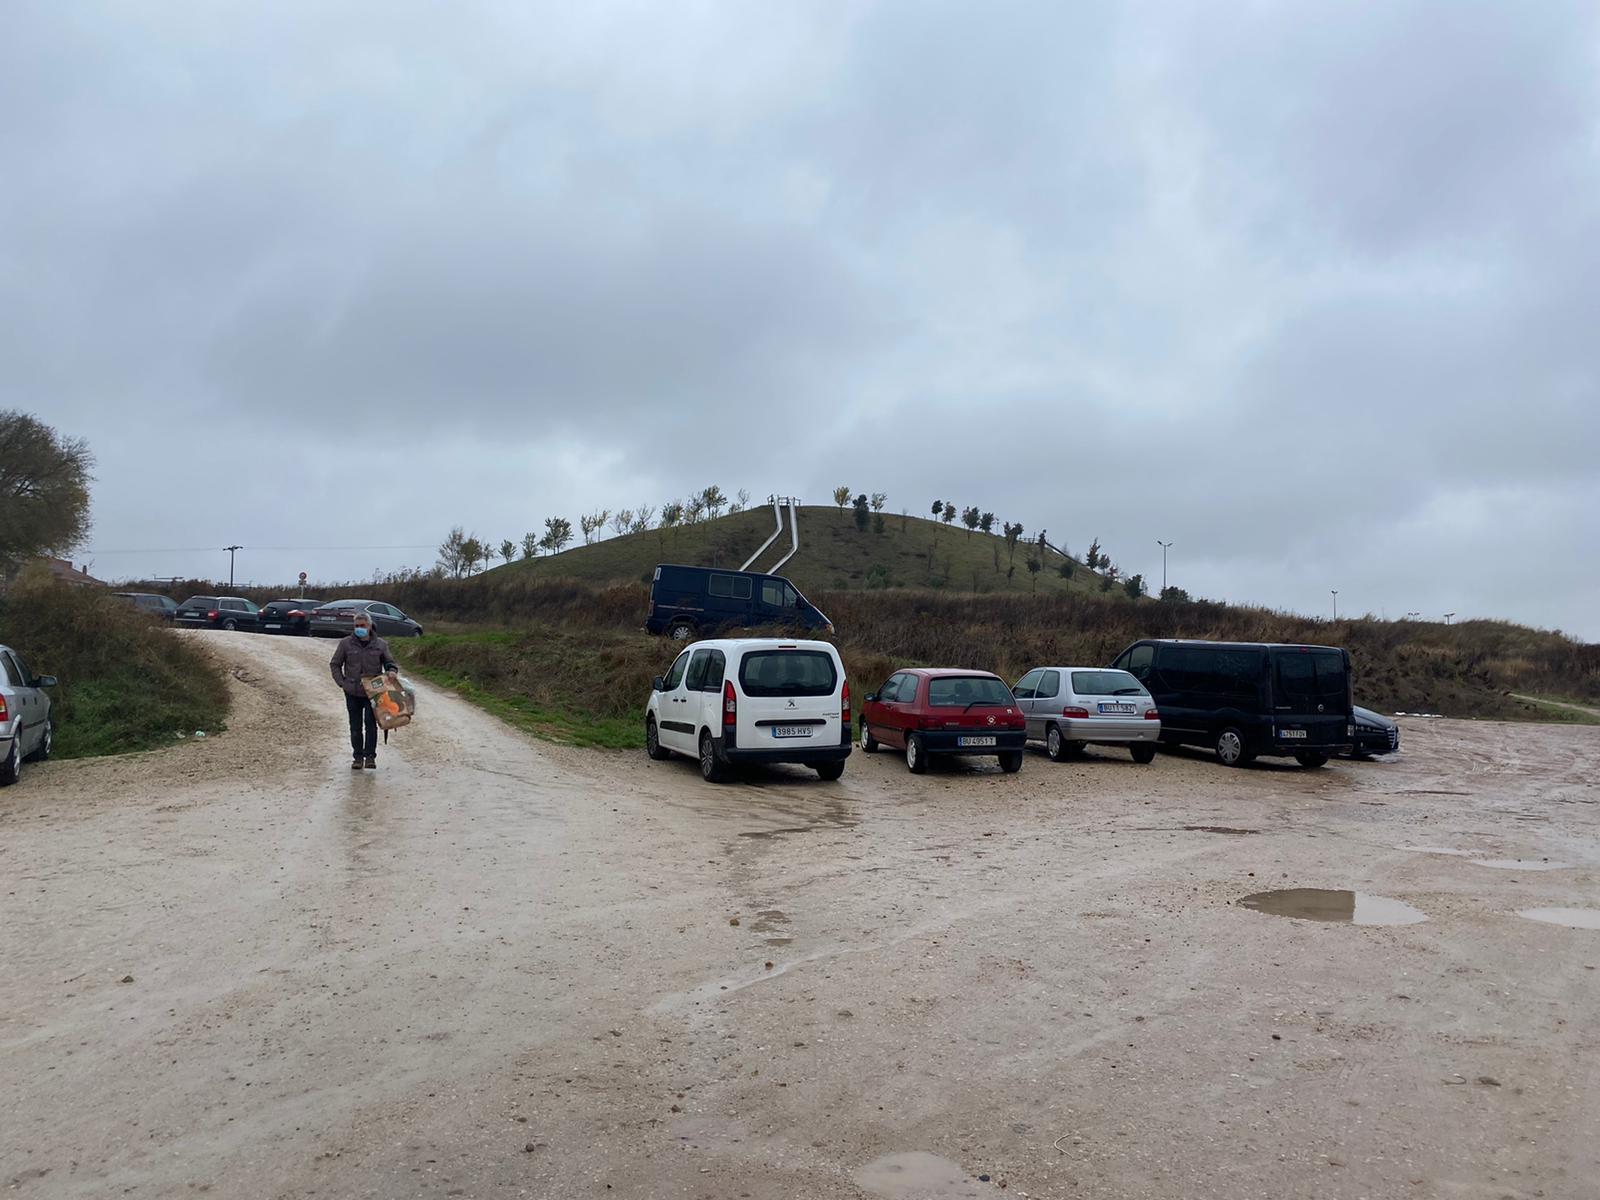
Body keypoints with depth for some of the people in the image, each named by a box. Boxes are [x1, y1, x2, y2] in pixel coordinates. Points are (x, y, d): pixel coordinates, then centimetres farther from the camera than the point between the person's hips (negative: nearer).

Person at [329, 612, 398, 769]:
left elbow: (390, 662, 13)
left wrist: (392, 671, -9)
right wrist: (342, 683, -1)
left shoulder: (380, 644, 2)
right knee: (355, 727, 7)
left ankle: (370, 757, 0)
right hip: (352, 693, 1)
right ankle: (358, 757, 17)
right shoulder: (346, 644, 1)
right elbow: (335, 664, 9)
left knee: (371, 725, -6)